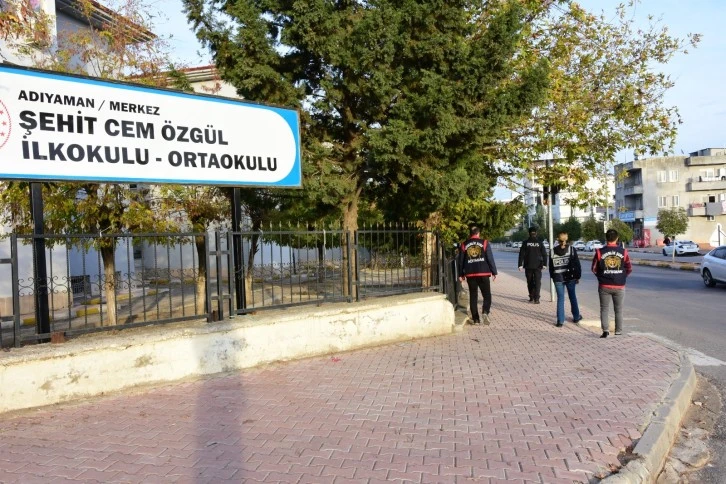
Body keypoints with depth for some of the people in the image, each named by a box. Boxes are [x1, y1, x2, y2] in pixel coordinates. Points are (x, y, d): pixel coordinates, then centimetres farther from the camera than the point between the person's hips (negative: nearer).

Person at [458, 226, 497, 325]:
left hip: (470, 274, 2)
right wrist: (494, 272, 3)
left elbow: (461, 260, 9)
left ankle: (475, 318, 7)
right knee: (487, 295, 5)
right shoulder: (484, 243, -1)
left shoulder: (464, 245, 6)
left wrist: (461, 274, 16)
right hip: (483, 273, -2)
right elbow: (490, 259, -2)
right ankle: (485, 312, -18)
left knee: (473, 297, 9)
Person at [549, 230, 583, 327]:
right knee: (572, 297, 17)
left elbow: (551, 266, 5)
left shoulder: (552, 251, -1)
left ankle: (560, 321, 1)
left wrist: (552, 277, 14)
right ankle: (576, 317, 29)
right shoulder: (571, 249, -5)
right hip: (570, 277, 0)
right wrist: (578, 276, 3)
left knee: (560, 298, 5)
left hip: (558, 278, 0)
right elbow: (577, 264, -5)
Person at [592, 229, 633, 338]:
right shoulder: (623, 251, -5)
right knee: (619, 310, 13)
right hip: (619, 286, 1)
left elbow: (594, 268, -2)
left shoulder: (600, 252, -7)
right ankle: (618, 332, 16)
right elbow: (629, 268, 2)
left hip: (604, 286, -1)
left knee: (604, 309, 8)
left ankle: (605, 330, -3)